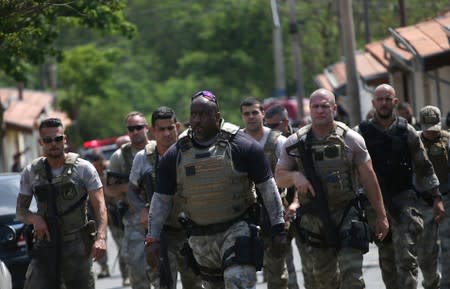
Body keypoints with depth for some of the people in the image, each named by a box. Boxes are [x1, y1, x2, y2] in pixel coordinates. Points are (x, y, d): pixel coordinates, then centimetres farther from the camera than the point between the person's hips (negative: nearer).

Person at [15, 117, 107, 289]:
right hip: (45, 247, 2)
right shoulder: (31, 172, 8)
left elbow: (99, 205, -7)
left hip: (77, 248, -2)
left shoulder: (83, 168, -1)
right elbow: (20, 211, 13)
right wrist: (34, 218, -11)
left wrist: (101, 237, -23)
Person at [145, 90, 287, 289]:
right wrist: (152, 239, 2)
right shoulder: (176, 154, 2)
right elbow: (161, 199, 8)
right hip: (200, 239, 4)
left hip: (236, 229, -4)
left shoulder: (241, 145, -7)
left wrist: (278, 230, -3)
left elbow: (267, 188, -2)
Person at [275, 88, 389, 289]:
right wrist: (294, 176, -14)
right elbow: (279, 177, 9)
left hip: (347, 218, -2)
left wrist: (381, 216, 4)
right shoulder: (295, 143, 2)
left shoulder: (351, 140, -1)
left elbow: (369, 179, 3)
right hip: (313, 221, 2)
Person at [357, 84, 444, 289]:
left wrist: (436, 198, 4)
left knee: (406, 256, -13)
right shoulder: (362, 132, 2)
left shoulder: (406, 131, 4)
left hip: (404, 198, -1)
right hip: (376, 201, 1)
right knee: (387, 259, 8)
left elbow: (424, 167, 8)